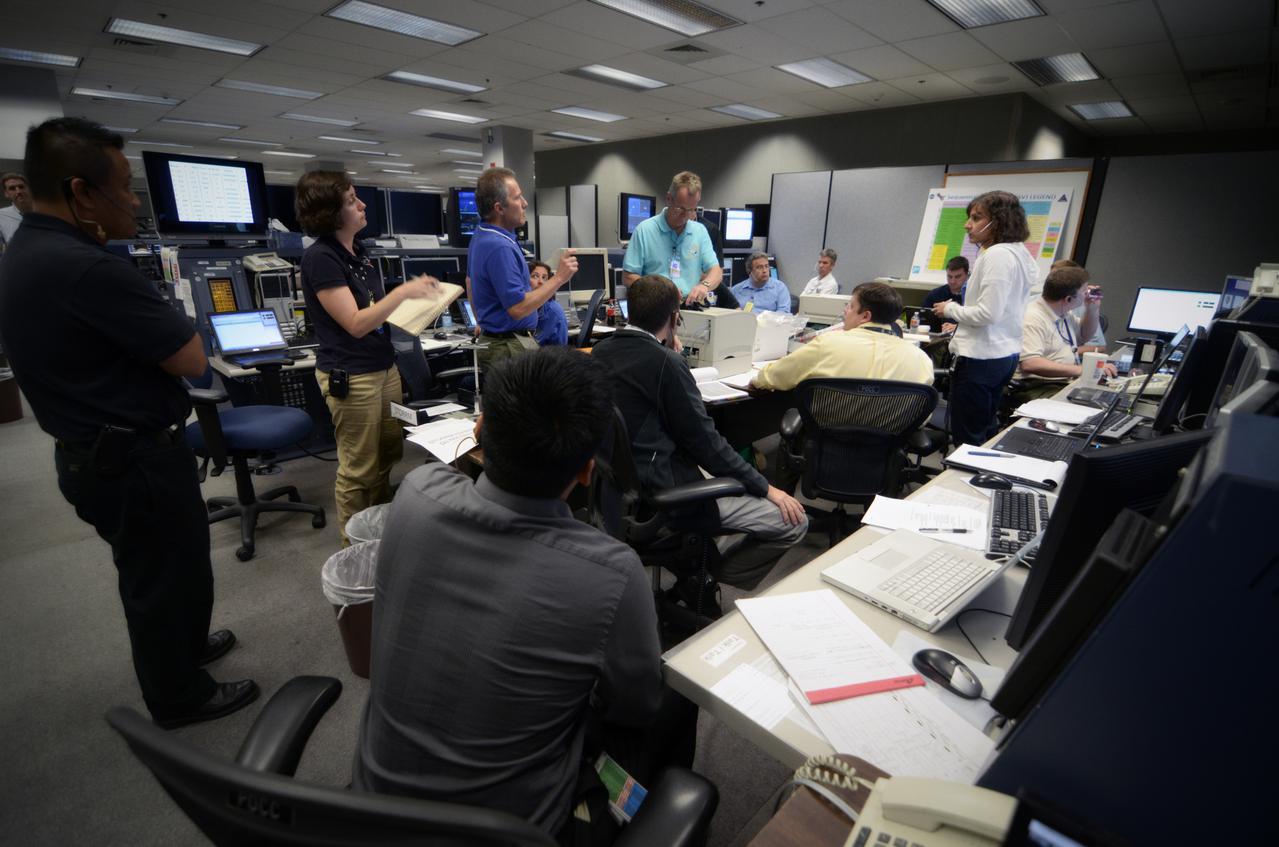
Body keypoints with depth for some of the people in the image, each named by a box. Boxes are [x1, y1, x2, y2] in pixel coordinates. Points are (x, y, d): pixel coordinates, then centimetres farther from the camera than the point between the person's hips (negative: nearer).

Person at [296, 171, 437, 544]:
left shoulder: (359, 252, 9)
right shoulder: (320, 257, -15)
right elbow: (357, 323, -19)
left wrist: (414, 299, 3)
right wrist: (403, 291, -21)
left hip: (384, 366, 9)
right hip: (350, 377, -8)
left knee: (388, 454, 18)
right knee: (358, 469, 3)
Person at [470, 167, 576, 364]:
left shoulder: (481, 236, 9)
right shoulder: (499, 247, -23)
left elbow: (471, 282, 23)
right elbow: (518, 308, -27)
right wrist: (559, 278, -22)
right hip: (511, 347, -10)